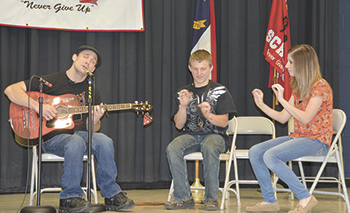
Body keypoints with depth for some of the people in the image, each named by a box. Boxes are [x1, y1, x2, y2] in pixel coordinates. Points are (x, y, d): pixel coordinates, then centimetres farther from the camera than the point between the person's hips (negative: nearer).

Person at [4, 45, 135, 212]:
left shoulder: (92, 93, 15)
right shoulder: (52, 81, 2)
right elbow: (11, 90, -5)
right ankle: (70, 197, -26)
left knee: (104, 141, -28)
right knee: (75, 142, -38)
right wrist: (38, 106, -18)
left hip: (80, 134, 4)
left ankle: (111, 195, -16)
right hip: (53, 136, -4)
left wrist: (95, 121, -9)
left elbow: (91, 130, 16)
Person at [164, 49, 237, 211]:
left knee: (210, 148, -39)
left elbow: (224, 122, -2)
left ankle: (211, 198, -26)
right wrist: (183, 106, -10)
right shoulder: (183, 93, 12)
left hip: (214, 134, -3)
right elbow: (179, 125, 7)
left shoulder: (220, 91, 5)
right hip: (190, 135, 3)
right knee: (172, 149, -30)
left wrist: (209, 115, -22)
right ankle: (183, 197, -20)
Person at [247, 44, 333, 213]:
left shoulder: (320, 86, -12)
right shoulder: (298, 88, 14)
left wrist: (282, 100, -20)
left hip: (317, 141, -9)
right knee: (255, 152, -4)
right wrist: (261, 104, 6)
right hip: (298, 137, 9)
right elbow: (283, 118, 13)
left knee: (270, 156, -27)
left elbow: (306, 118, -21)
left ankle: (305, 198, -18)